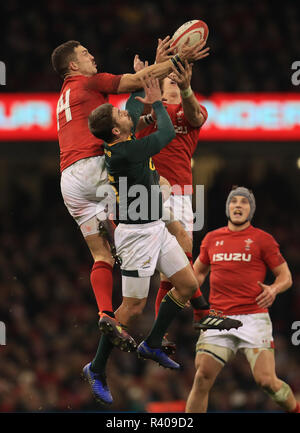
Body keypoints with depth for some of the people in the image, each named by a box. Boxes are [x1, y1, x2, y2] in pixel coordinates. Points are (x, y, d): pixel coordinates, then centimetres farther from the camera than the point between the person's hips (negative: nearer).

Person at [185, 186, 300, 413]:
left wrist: (273, 289, -15)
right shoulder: (212, 239, 14)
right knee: (202, 377, -8)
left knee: (266, 380, -12)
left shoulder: (262, 239, 4)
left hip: (253, 316, -3)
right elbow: (199, 271, 30)